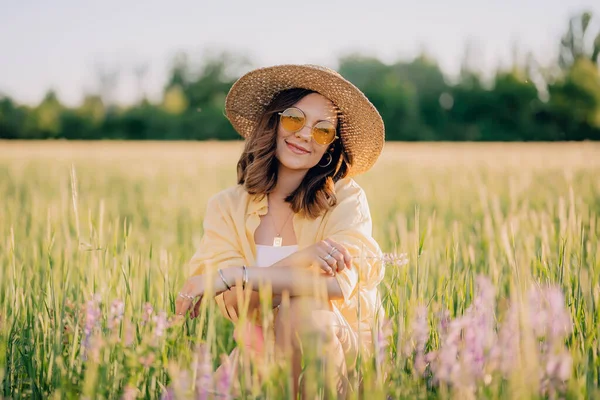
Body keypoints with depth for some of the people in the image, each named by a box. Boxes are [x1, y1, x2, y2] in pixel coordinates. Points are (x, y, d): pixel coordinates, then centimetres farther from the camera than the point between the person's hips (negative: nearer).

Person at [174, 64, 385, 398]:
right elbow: (235, 305, -11)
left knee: (303, 306, -32)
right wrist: (301, 259, -27)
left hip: (340, 345, -1)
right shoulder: (226, 207, 1)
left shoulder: (347, 199, -4)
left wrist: (231, 275, -23)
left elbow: (340, 283, -21)